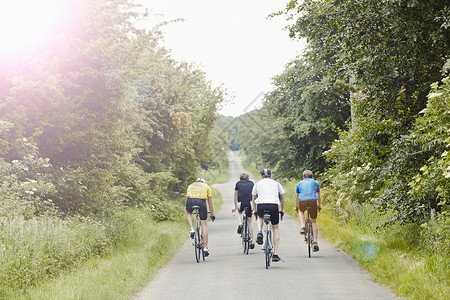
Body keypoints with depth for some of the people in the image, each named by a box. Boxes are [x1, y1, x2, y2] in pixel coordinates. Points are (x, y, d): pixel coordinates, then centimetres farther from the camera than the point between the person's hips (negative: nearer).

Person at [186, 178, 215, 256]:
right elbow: (210, 203, 31)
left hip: (190, 201, 1)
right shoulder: (206, 186, 30)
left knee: (189, 212, 37)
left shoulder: (190, 186, 34)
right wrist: (212, 215, 40)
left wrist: (188, 210, 55)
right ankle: (205, 248, 9)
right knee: (204, 224, 9)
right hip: (201, 201, -1)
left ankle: (192, 229, 14)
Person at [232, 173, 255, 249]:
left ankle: (240, 224, 5)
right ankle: (251, 241, 13)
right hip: (250, 202, 1)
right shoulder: (251, 183, 21)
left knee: (239, 212, 34)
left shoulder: (238, 183, 20)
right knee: (249, 221, 14)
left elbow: (235, 196, 24)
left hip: (241, 203, -1)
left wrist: (235, 207, 32)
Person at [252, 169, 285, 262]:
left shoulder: (257, 184, 20)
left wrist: (255, 210, 40)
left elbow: (253, 200, 25)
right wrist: (282, 210, 42)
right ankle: (275, 254, 9)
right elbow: (282, 199, 27)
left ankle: (260, 232, 7)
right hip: (273, 206, 0)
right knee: (276, 228, 17)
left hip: (261, 206, 1)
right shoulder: (276, 183, 21)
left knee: (260, 217, 37)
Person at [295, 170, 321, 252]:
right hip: (313, 201, 0)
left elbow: (297, 197, 28)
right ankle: (315, 241, 0)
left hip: (302, 202, 0)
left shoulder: (299, 183, 24)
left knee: (301, 211, 35)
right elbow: (319, 196, 30)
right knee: (314, 221, 11)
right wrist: (319, 205, 45)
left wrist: (296, 206, 41)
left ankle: (302, 226, 12)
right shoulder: (315, 183, 23)